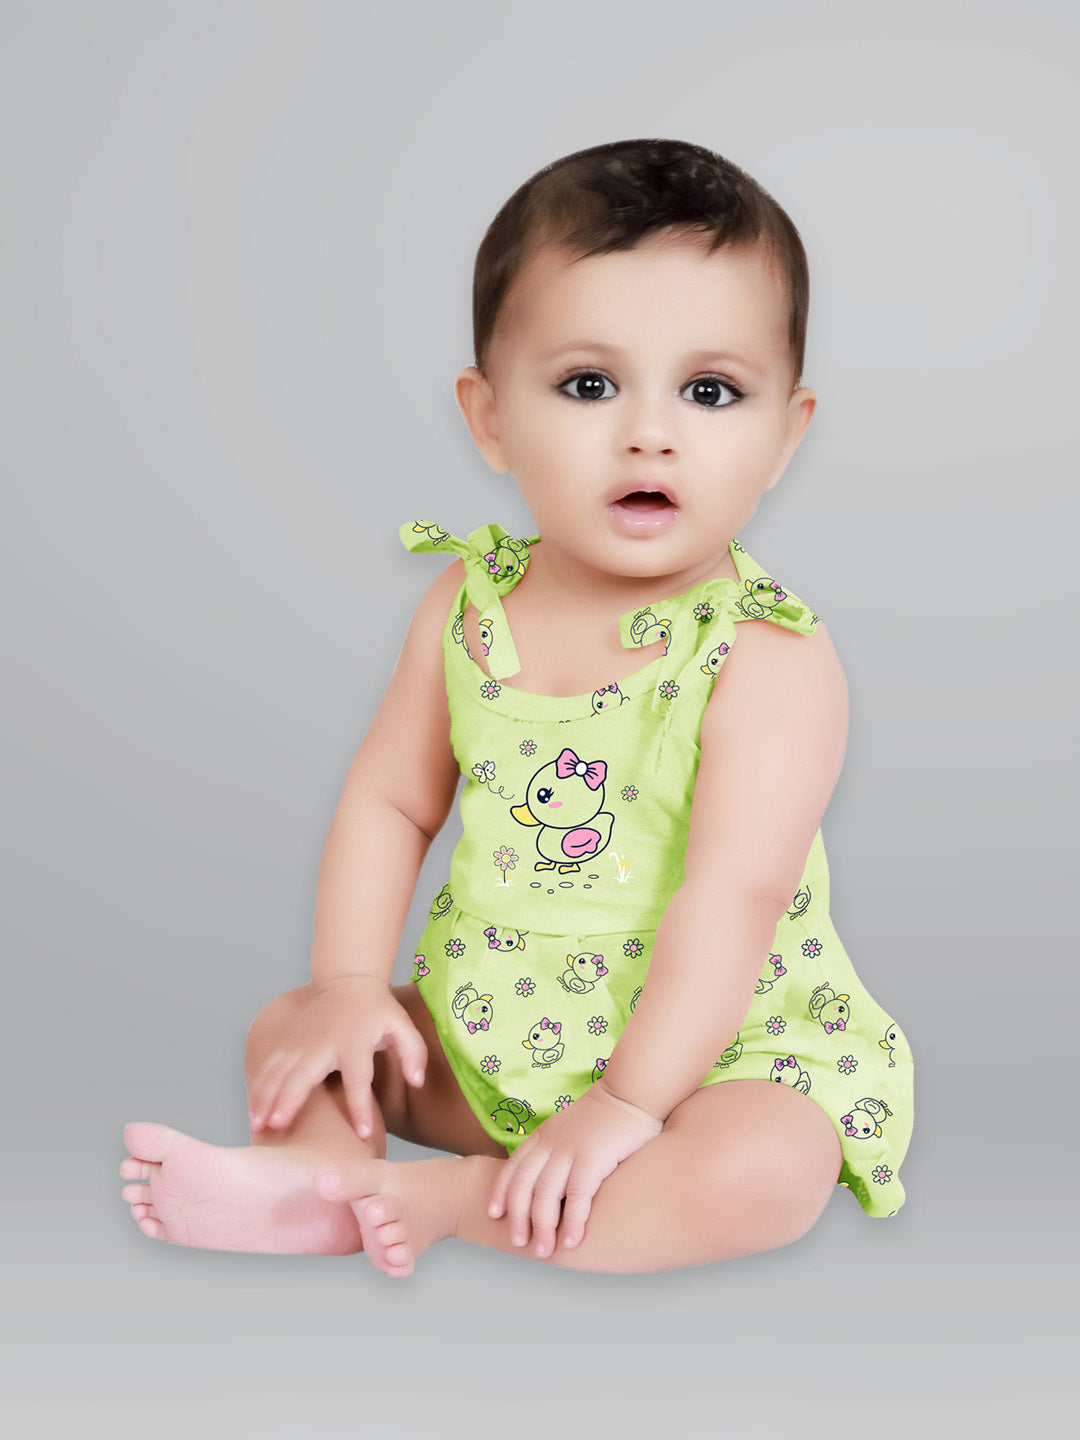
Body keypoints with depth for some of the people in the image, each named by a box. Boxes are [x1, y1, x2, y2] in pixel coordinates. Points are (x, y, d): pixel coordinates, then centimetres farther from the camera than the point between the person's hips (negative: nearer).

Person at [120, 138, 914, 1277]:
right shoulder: (469, 605, -4)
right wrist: (350, 984, -10)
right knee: (289, 1029, 3)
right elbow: (391, 801, 2)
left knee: (767, 1173, -31)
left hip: (711, 1044, -5)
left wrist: (627, 1104, -28)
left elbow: (733, 898, -26)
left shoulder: (768, 658, -21)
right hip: (485, 1033, 5)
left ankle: (435, 1199, -24)